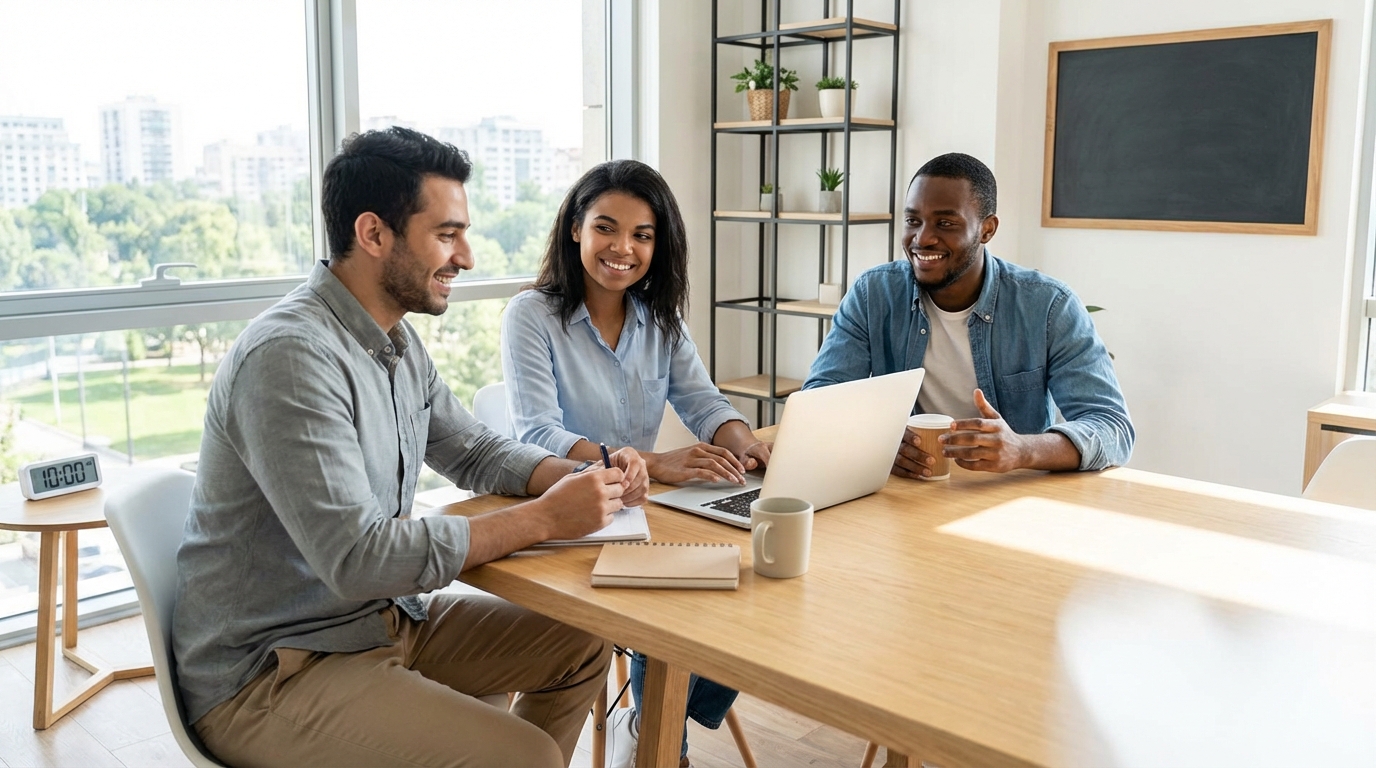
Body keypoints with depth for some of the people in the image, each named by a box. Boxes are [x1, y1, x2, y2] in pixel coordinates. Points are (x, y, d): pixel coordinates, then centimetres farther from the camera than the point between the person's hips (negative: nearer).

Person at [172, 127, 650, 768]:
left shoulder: (397, 342, 6)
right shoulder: (290, 355, -25)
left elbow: (474, 450, 17)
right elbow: (357, 557, -30)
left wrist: (587, 479, -2)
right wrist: (544, 518, -23)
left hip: (379, 618, 9)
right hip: (265, 679, -9)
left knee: (581, 648, 9)